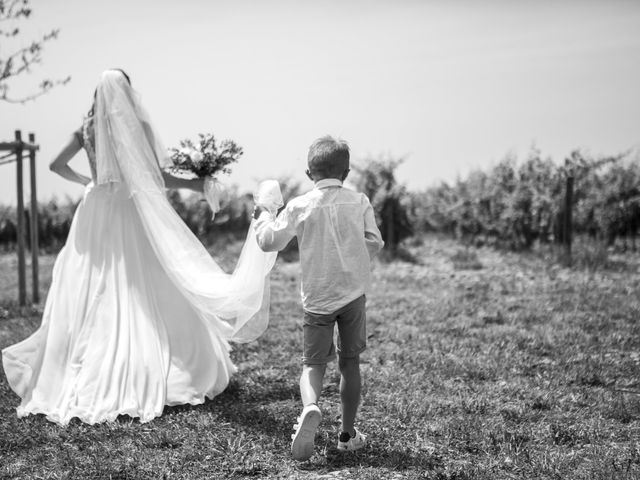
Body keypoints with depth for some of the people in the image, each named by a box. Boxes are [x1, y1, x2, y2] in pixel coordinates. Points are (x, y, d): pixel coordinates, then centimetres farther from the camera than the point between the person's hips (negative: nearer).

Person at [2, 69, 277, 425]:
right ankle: (144, 380, 4)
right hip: (131, 215, -4)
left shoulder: (88, 127, 4)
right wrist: (194, 184, 6)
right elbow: (158, 178, -9)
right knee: (145, 300, 3)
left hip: (96, 215, 4)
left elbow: (57, 165, 8)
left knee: (90, 297, 8)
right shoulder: (138, 127, -7)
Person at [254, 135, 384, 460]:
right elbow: (373, 244, 0)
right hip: (354, 292, 1)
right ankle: (348, 433, 19)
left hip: (317, 297, -1)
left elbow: (269, 242, -2)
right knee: (349, 361, 13)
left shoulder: (299, 207, -5)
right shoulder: (360, 202, -2)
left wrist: (263, 217, 17)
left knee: (313, 362, 5)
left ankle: (310, 408, -27)